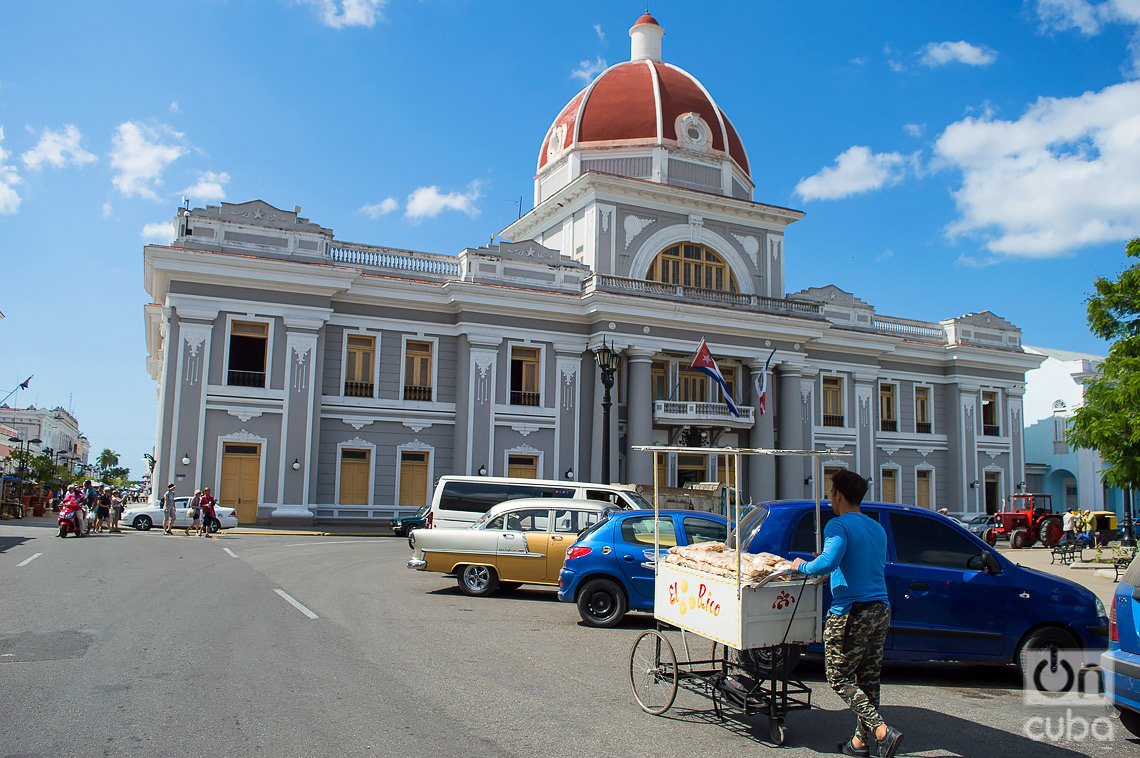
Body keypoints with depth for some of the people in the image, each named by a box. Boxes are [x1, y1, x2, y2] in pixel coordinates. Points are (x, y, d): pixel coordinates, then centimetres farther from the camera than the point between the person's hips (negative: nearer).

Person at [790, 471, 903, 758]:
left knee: (840, 679, 2)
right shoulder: (877, 528, 14)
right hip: (880, 610, 8)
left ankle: (883, 731, -9)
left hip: (851, 614, -8)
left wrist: (803, 567, -9)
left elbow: (828, 562, -28)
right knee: (868, 679, 14)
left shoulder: (839, 526, -12)